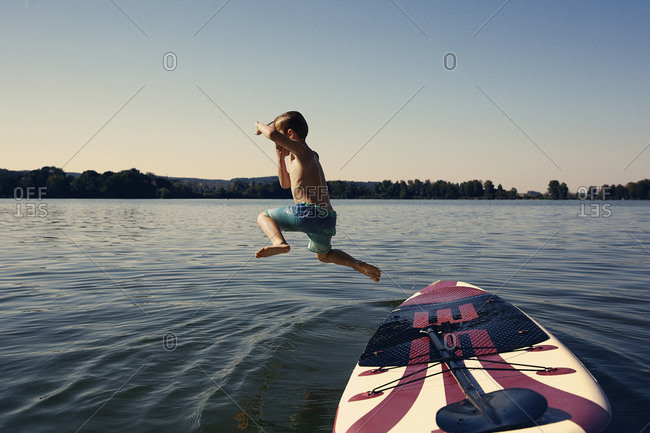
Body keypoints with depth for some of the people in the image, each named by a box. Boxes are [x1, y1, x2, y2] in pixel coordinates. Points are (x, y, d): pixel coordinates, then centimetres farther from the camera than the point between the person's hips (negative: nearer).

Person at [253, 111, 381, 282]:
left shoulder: (303, 151, -6)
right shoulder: (305, 158, 22)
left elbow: (272, 134, -20)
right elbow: (285, 184, 33)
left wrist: (260, 126, 2)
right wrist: (281, 157, 24)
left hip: (308, 213, -10)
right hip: (327, 220, 10)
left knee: (264, 216, 8)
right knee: (323, 255, 34)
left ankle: (279, 243, -20)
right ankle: (359, 265, 19)